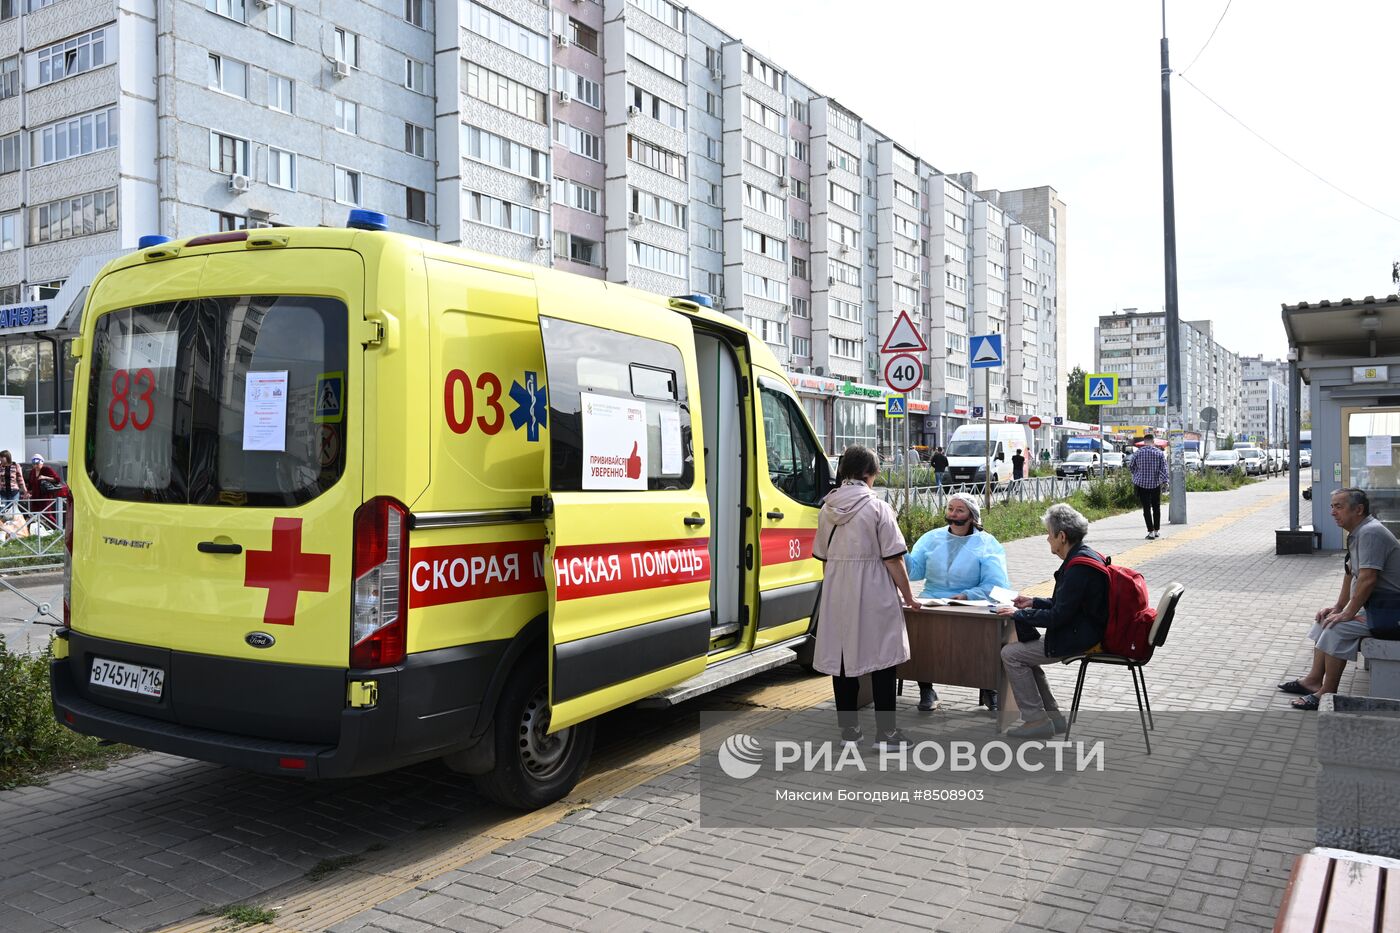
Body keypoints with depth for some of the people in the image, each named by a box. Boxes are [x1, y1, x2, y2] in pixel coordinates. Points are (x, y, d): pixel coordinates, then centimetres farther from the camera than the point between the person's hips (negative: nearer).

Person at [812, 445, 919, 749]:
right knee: (881, 658, 4)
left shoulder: (827, 510, 5)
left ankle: (848, 728, 18)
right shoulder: (878, 507, -10)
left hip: (837, 591, 5)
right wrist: (907, 594, 0)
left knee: (842, 656, 10)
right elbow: (893, 558, -10)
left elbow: (823, 557, 10)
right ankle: (885, 732, 7)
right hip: (873, 591, -5)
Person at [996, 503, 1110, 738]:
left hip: (1080, 639, -11)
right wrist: (1034, 602, 14)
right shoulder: (1085, 555, 9)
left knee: (1010, 654, -7)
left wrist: (1019, 614, -13)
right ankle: (1052, 716, 19)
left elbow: (1058, 616, -23)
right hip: (1085, 632, 11)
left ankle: (1036, 720, -1)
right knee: (1023, 652, 17)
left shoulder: (1079, 566, -23)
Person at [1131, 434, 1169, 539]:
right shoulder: (1159, 453, -2)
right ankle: (1157, 531, 21)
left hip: (1141, 484, -1)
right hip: (1155, 484, 1)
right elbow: (1163, 468, -8)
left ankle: (1150, 532, -5)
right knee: (1156, 507, 15)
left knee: (1146, 508, 0)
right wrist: (1165, 480, -8)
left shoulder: (1138, 452, -3)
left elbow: (1131, 465, 7)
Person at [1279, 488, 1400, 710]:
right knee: (1325, 619, 11)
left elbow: (1367, 579, -28)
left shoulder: (1370, 533, -22)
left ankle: (1327, 693, -11)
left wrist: (1348, 613, -20)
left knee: (1338, 628, -20)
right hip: (1375, 606, 11)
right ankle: (1314, 680, 14)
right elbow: (1350, 572, 18)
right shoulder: (1357, 533, 10)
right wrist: (1338, 607, 14)